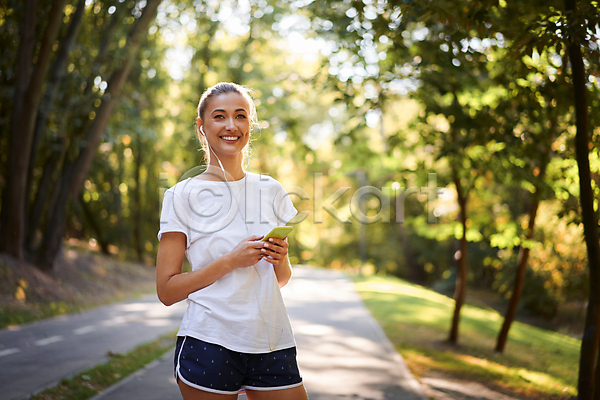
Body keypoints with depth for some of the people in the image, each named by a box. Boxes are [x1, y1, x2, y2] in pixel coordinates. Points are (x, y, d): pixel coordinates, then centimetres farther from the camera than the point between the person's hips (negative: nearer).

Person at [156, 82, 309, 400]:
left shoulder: (271, 191, 9)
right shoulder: (183, 195, -3)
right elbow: (167, 291, -7)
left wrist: (280, 259, -4)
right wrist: (231, 260, -16)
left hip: (272, 344, 4)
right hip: (210, 344, -4)